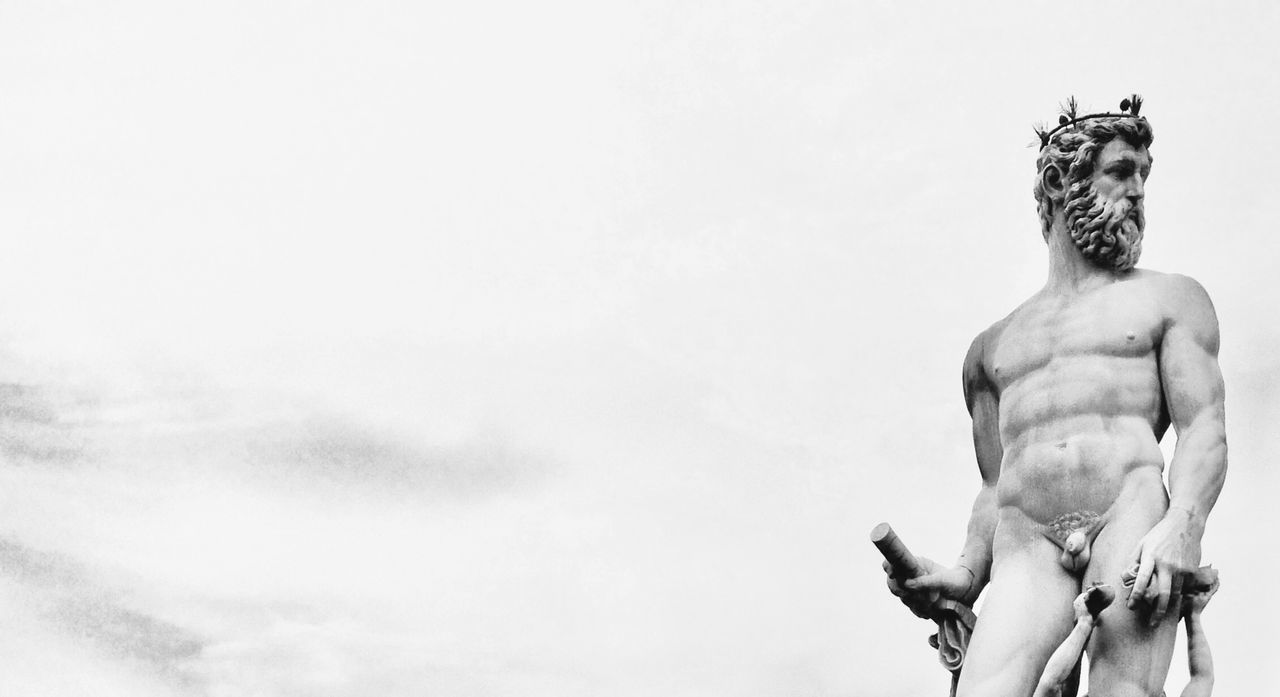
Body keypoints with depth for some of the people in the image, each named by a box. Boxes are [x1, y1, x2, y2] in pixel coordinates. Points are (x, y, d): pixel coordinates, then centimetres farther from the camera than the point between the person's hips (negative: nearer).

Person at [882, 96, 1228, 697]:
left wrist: (1182, 525, -14)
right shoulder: (992, 348, 29)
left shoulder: (1169, 299, 21)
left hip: (1131, 518, -2)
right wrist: (967, 573, 5)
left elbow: (1204, 429, 7)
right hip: (1025, 539, 2)